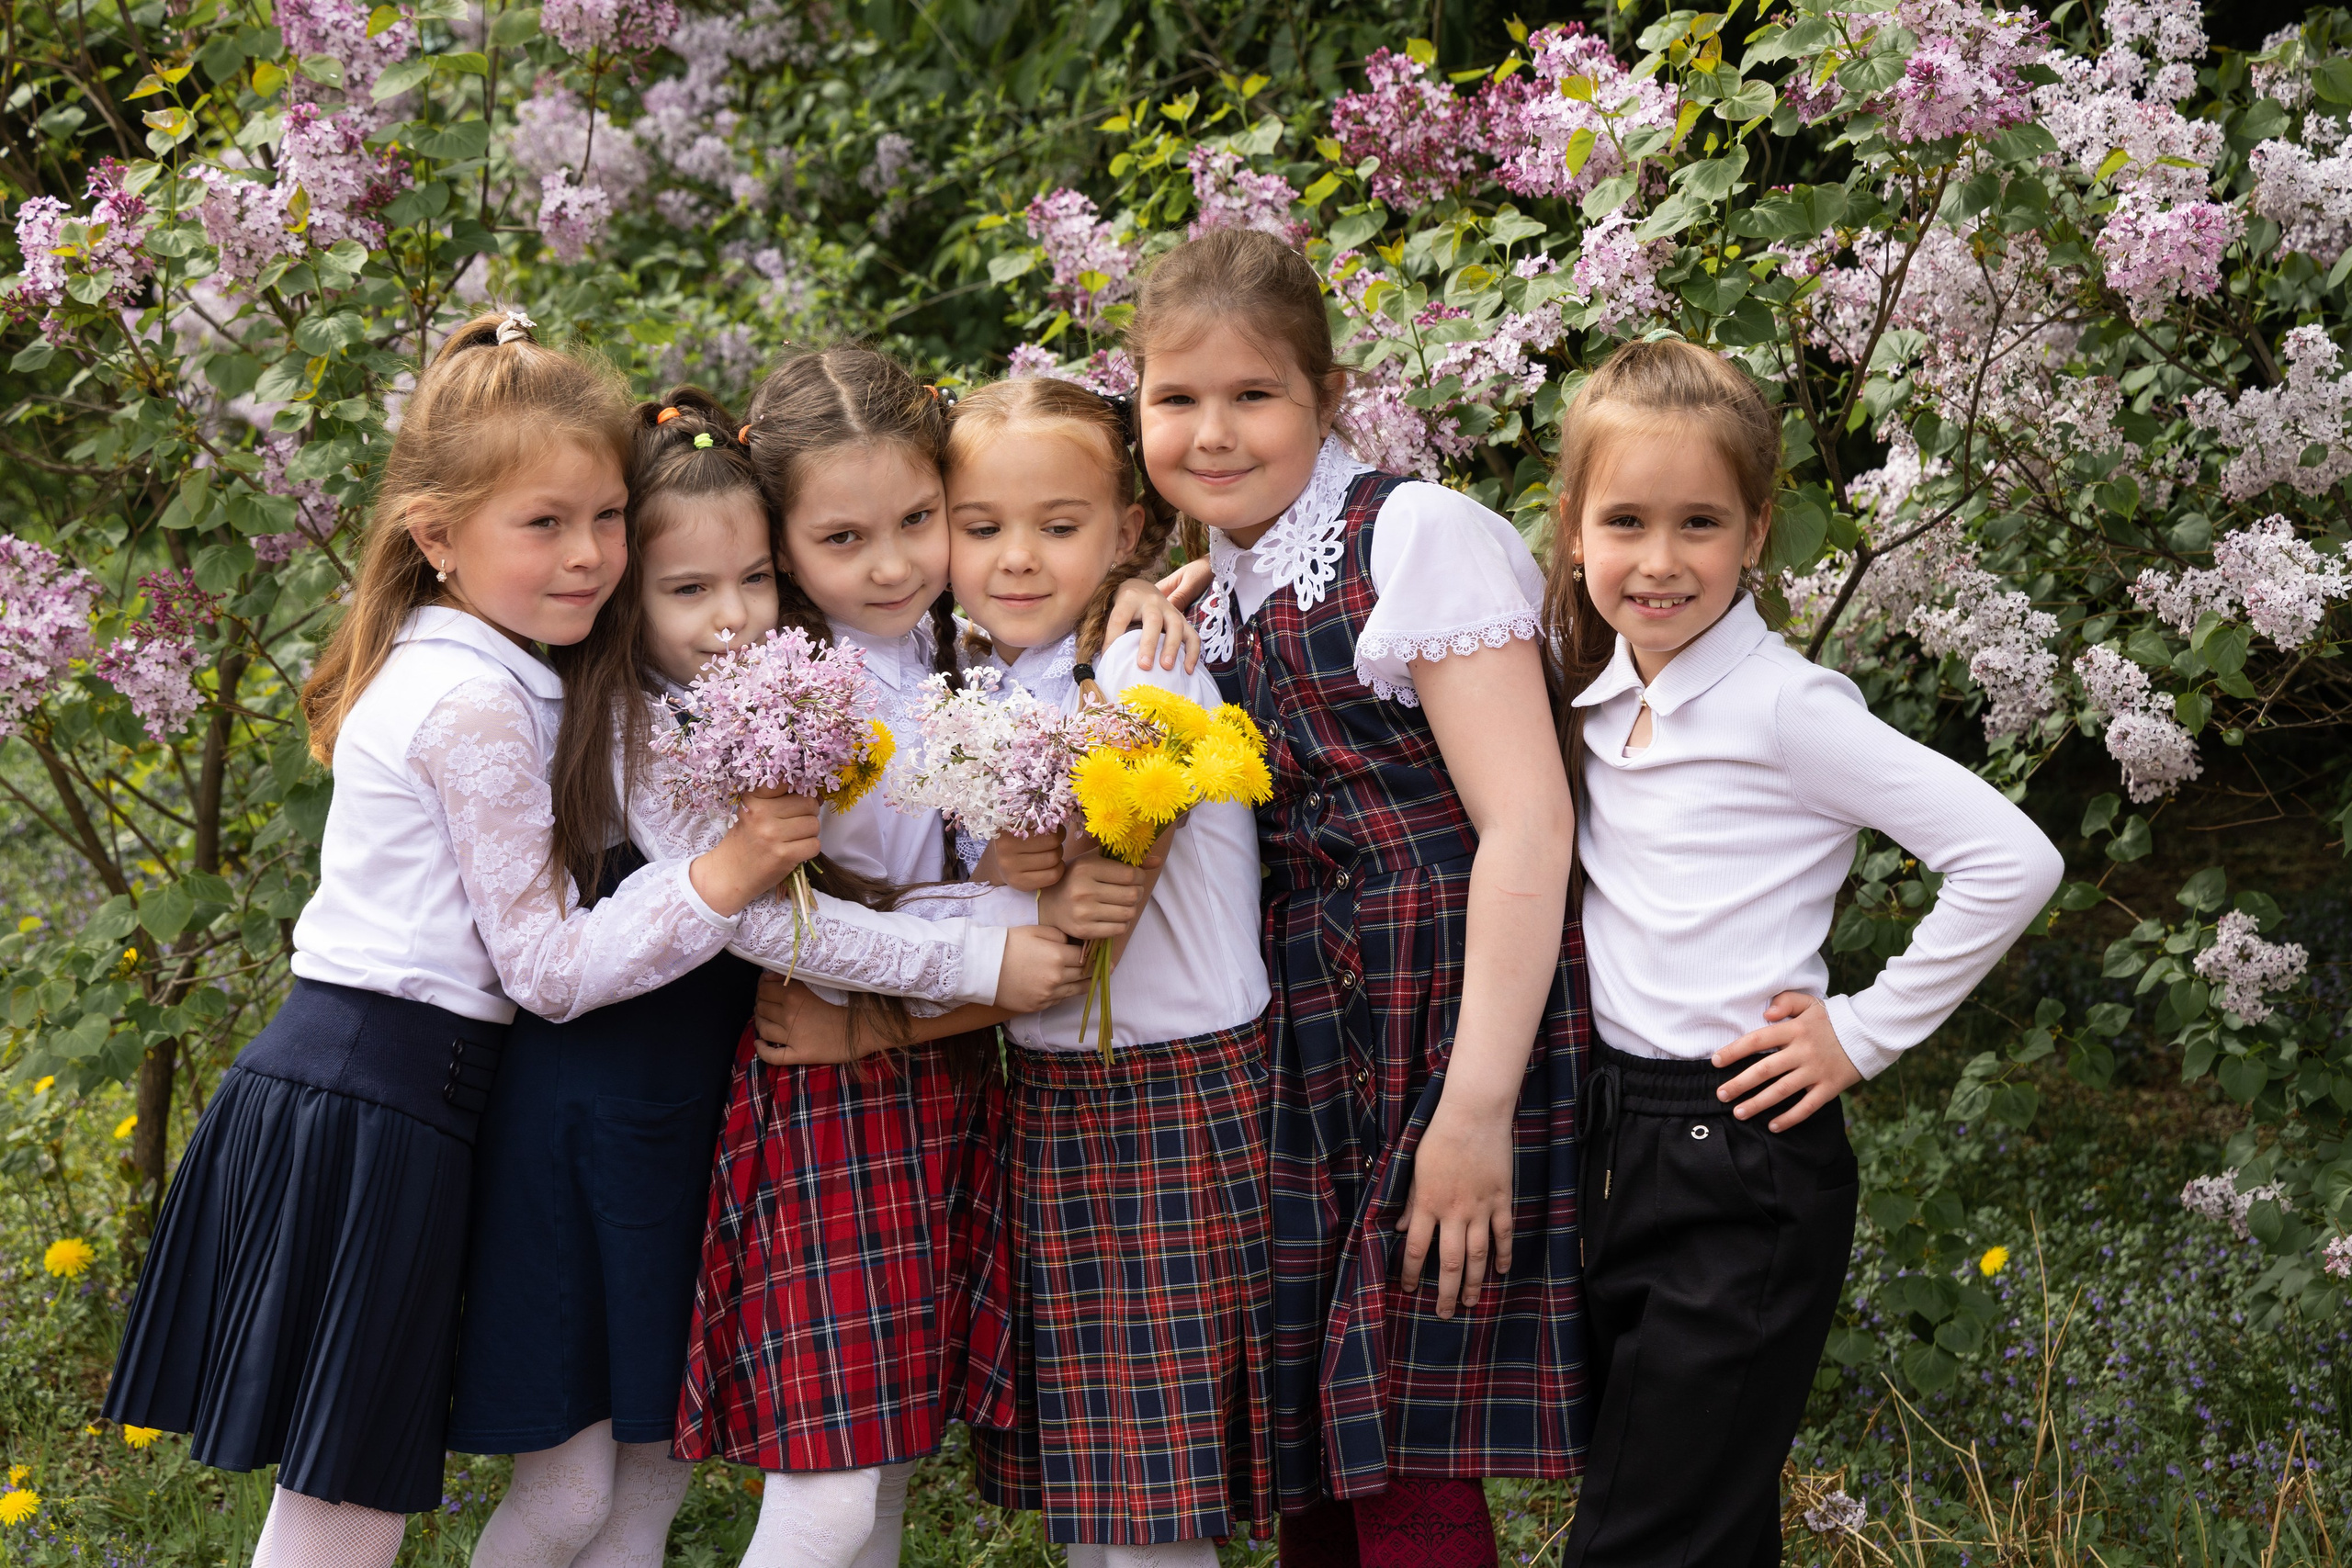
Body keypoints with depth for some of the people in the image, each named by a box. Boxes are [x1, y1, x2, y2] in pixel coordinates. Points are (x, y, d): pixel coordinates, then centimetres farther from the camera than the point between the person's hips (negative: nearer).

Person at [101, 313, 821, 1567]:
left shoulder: (438, 664, 15)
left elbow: (556, 838, 23)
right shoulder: (481, 707, -15)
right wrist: (718, 881, -18)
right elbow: (547, 968, -14)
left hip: (317, 1073, 10)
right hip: (383, 1100, -10)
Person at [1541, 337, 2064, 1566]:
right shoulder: (1595, 700, 7)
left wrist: (1865, 1031, -12)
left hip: (1747, 1160, -7)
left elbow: (2011, 861, -17)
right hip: (1613, 1139, 7)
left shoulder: (1784, 707, -12)